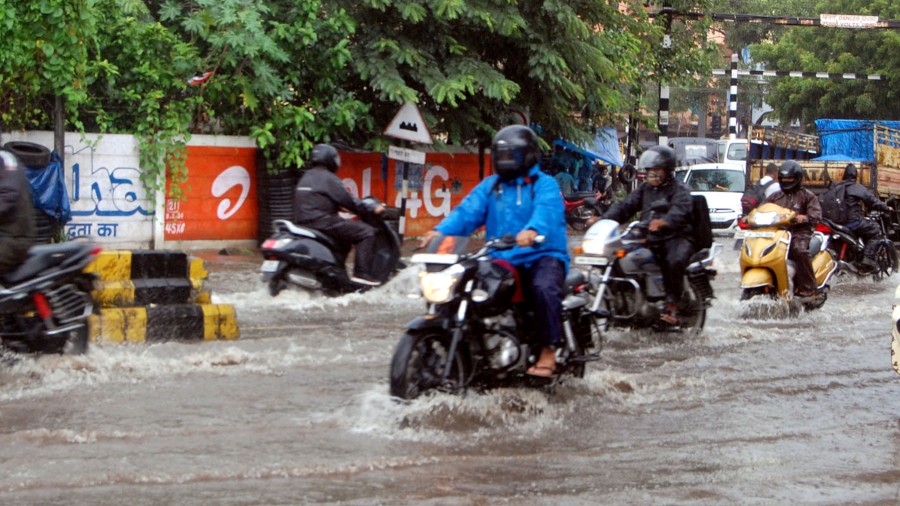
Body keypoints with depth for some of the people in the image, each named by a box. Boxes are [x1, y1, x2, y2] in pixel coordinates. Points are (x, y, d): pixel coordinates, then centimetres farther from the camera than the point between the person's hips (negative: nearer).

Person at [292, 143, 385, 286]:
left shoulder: (306, 177, 20)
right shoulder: (327, 178, -9)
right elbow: (347, 199, -12)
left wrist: (341, 208, 33)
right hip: (322, 222, -10)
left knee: (345, 236, 33)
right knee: (366, 232, -8)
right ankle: (362, 273, -17)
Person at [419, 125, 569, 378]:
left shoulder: (544, 185, 1)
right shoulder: (490, 186, 17)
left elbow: (547, 212, -22)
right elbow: (468, 211, 1)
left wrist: (532, 231, -46)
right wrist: (441, 230, -19)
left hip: (542, 255, -5)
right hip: (502, 259, 5)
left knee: (544, 288, -35)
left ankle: (548, 352, -24)